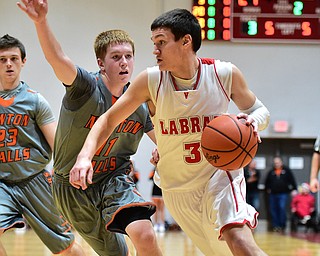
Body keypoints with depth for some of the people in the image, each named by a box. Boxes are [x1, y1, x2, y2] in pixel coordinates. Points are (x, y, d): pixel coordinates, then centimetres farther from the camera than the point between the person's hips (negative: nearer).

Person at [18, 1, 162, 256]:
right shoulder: (86, 86, -19)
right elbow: (58, 59, -39)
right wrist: (41, 21, -58)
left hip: (114, 180, 2)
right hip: (74, 187, -2)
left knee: (144, 234, -27)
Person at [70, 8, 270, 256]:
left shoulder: (225, 74, -14)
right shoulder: (150, 80, -14)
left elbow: (259, 110, 1)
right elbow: (109, 119, -7)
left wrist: (253, 121, -24)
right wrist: (85, 157, -24)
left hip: (219, 173, -2)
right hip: (177, 187, 2)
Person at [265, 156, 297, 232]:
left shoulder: (286, 171, 5)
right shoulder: (271, 172, 12)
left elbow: (292, 180, 4)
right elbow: (267, 182, 24)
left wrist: (294, 189, -1)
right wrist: (267, 189, 15)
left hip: (283, 194, -3)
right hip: (273, 194, 3)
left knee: (282, 208, -15)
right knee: (273, 210, 2)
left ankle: (282, 225, -9)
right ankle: (275, 226, 8)